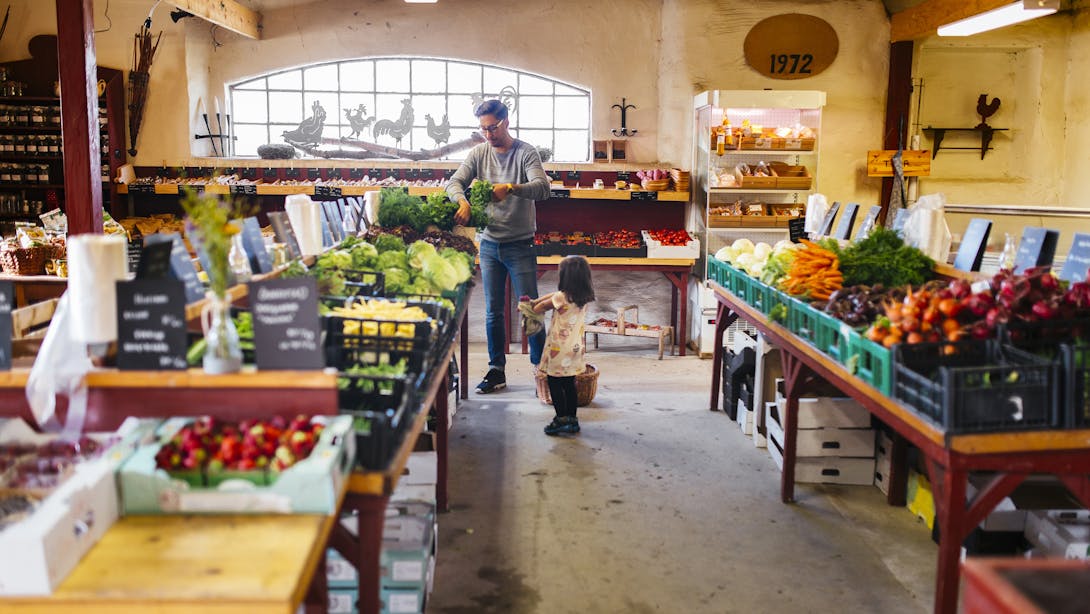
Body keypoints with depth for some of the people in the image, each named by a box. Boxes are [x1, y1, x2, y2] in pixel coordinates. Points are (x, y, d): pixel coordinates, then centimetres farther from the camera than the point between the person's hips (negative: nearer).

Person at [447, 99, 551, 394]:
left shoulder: (526, 152, -8)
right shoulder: (479, 153, 5)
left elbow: (542, 188, -21)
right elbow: (454, 182, -4)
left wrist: (512, 187, -39)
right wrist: (462, 201, -26)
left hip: (520, 244, -4)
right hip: (489, 243, 4)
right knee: (493, 311, 9)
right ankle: (496, 371, 18)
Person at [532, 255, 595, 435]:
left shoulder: (562, 297, -19)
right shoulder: (584, 298, 3)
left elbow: (543, 305, -1)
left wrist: (533, 307, 20)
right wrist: (534, 301, 16)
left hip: (559, 351, -7)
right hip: (574, 349, 7)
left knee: (554, 384, 4)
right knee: (569, 385, 14)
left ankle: (562, 420, 3)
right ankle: (572, 420, 18)